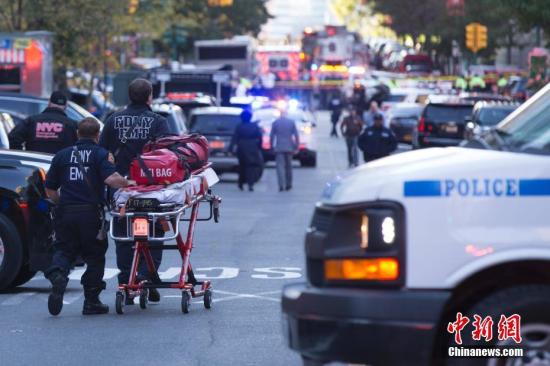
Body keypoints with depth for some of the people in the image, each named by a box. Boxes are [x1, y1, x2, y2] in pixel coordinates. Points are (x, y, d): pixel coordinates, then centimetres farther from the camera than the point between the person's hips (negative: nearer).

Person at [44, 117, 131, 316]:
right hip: (91, 213, -3)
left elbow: (50, 190, 13)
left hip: (65, 212, 3)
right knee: (94, 256, 10)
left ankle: (57, 273, -21)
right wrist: (128, 184, -1)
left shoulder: (62, 155, 12)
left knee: (64, 250, 12)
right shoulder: (100, 154, 0)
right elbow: (112, 179, -18)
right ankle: (91, 301, 10)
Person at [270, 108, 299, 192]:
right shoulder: (292, 122, 0)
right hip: (289, 147, 2)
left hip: (279, 148, -2)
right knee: (288, 166, 13)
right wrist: (296, 147, 4)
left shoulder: (275, 122, -2)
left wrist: (272, 146, 7)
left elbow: (271, 136, -1)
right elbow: (296, 136, -1)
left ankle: (281, 185, -17)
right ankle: (288, 185, 18)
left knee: (280, 166, -4)